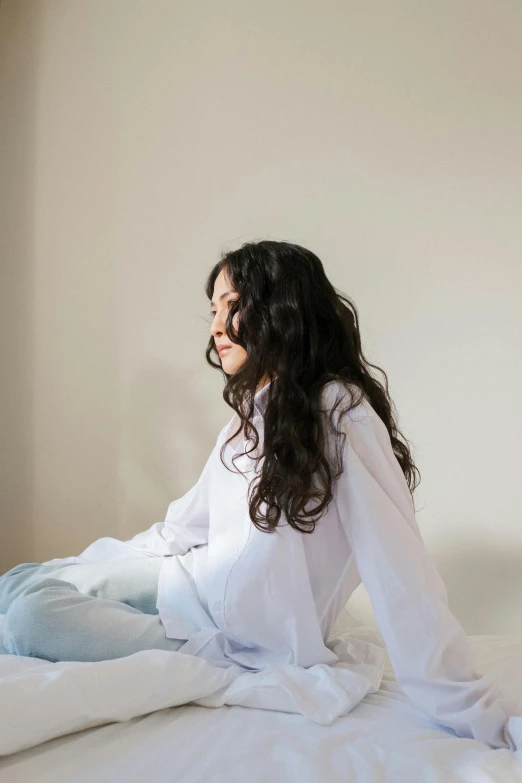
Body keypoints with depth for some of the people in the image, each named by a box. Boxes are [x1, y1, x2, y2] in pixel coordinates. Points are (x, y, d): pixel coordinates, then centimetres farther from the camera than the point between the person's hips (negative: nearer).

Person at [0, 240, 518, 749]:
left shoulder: (339, 413, -20)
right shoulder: (248, 415, 7)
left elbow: (401, 578, -25)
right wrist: (94, 567, 17)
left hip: (254, 640, -8)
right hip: (197, 583, 8)